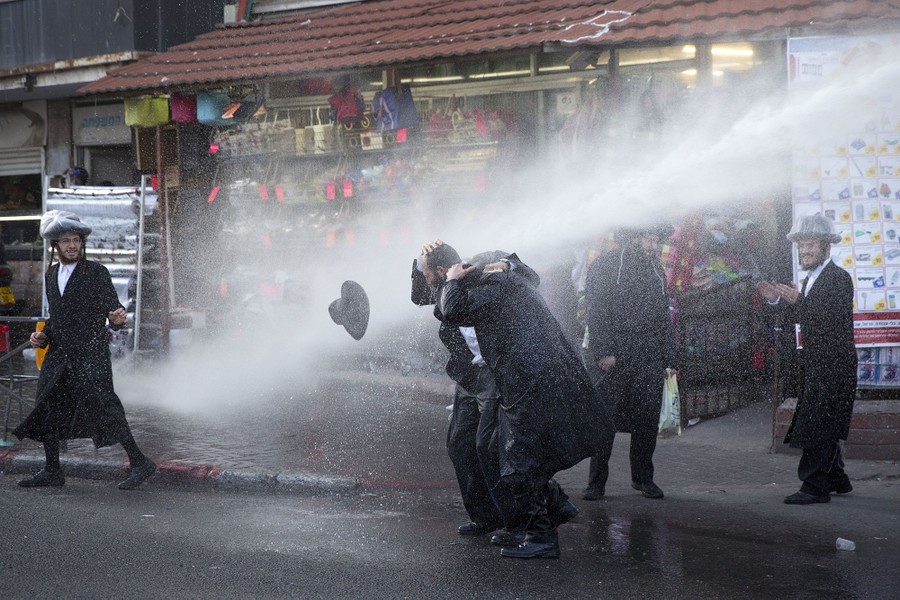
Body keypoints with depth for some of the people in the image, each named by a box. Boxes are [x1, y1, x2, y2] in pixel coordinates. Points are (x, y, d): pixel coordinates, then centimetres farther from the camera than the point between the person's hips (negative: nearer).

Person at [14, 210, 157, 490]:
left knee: (103, 407, -13)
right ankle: (52, 471, 21)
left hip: (91, 354, -7)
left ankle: (139, 463, -3)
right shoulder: (52, 274, 14)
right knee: (47, 407, 8)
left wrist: (117, 317, -32)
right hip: (59, 353, 7)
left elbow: (112, 307, -10)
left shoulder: (96, 272, -5)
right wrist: (43, 335, 8)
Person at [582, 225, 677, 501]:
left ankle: (643, 477, 18)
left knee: (647, 421, 4)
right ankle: (596, 481, 5)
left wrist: (669, 359, 13)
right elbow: (597, 313, -8)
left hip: (648, 361, 5)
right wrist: (603, 352, -16)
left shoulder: (656, 271, 17)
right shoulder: (604, 267, -1)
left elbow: (664, 317, 20)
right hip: (611, 359, -5)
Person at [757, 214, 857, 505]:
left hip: (831, 365, -9)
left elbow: (832, 320, -23)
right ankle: (836, 479, 26)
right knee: (824, 427, 15)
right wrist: (778, 300, 6)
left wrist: (797, 301, -31)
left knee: (816, 424, -10)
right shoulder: (810, 280, 18)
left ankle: (815, 486, -8)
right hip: (813, 364, 9)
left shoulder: (839, 278, -11)